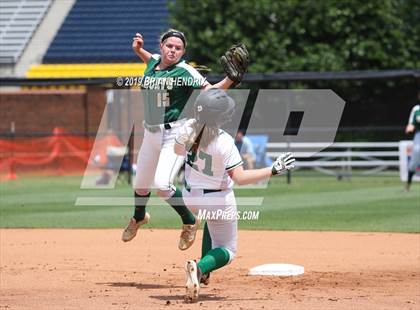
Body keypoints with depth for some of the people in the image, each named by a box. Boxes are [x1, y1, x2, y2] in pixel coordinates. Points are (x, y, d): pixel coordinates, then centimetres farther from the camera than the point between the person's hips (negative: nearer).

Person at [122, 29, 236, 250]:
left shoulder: (184, 72, -14)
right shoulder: (153, 62, 5)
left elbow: (210, 91, -20)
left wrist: (230, 79, -36)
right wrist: (138, 49, 14)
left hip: (175, 134, -7)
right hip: (151, 132, 7)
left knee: (162, 184, -23)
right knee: (140, 184, 21)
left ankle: (190, 222, 0)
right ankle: (139, 217, 53)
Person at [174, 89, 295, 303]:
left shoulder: (189, 128, -15)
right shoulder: (224, 142, -29)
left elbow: (177, 149, 6)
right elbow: (240, 178, -29)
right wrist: (273, 170, -26)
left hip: (190, 197, 6)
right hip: (218, 200, -6)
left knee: (212, 220, 38)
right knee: (226, 250, 10)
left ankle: (203, 270, 25)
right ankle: (200, 268, -23)